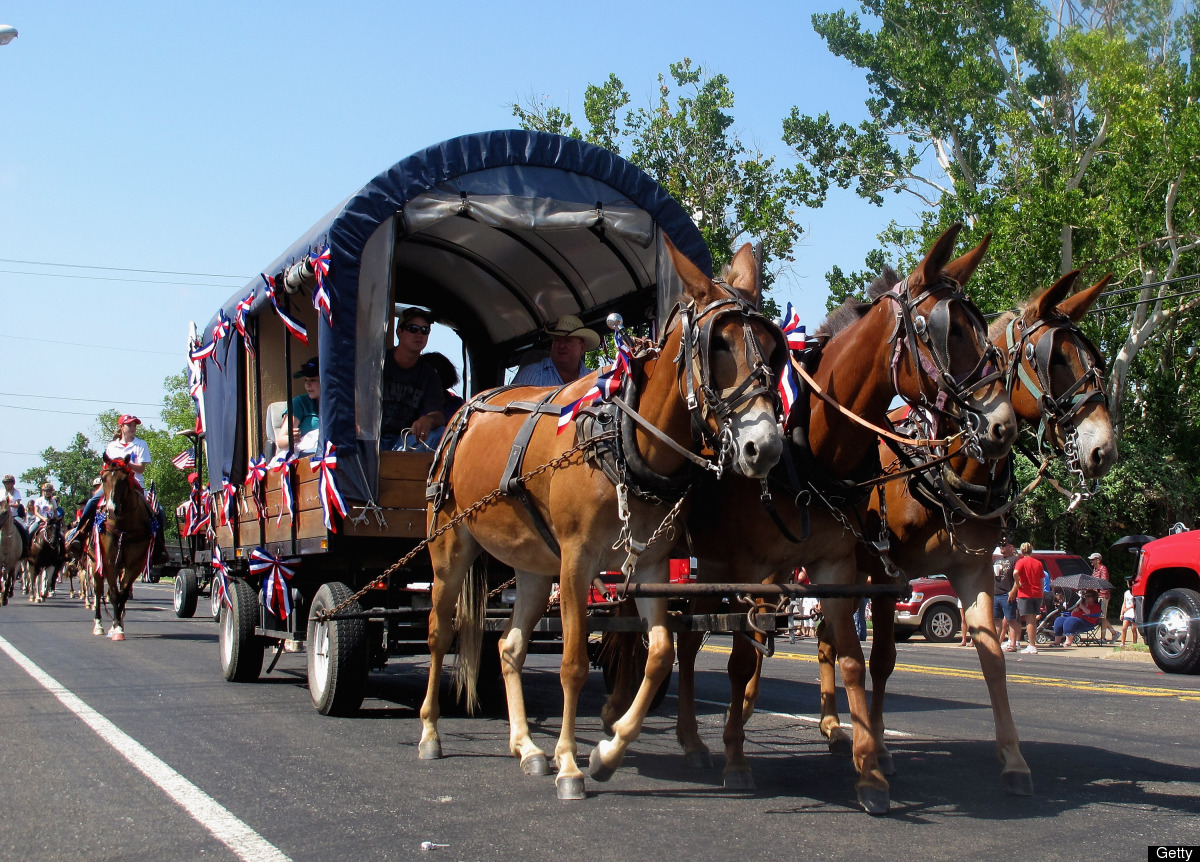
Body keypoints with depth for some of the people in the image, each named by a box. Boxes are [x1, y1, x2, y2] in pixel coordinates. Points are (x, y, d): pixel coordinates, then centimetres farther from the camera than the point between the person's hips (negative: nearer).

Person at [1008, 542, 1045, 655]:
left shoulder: (1021, 562, -4)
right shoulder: (1038, 563, 11)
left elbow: (1015, 573, -25)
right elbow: (1041, 581, 12)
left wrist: (1017, 584, -12)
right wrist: (1041, 596, 18)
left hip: (1025, 594, -5)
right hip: (1037, 594, 5)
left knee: (1029, 620, -5)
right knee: (1033, 620, 15)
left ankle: (1032, 647, -9)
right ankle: (1034, 643, 21)